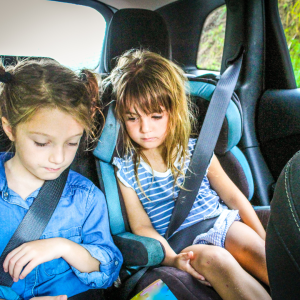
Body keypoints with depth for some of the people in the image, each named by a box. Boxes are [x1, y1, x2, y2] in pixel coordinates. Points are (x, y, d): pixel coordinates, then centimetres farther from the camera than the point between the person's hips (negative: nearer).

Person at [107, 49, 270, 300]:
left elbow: (233, 196, 10)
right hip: (183, 244, -2)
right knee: (213, 259, -33)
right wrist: (171, 258, -21)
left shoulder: (197, 151, 7)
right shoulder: (124, 169, 2)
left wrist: (264, 238, 2)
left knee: (255, 251, -27)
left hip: (222, 222, 3)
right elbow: (141, 226, -3)